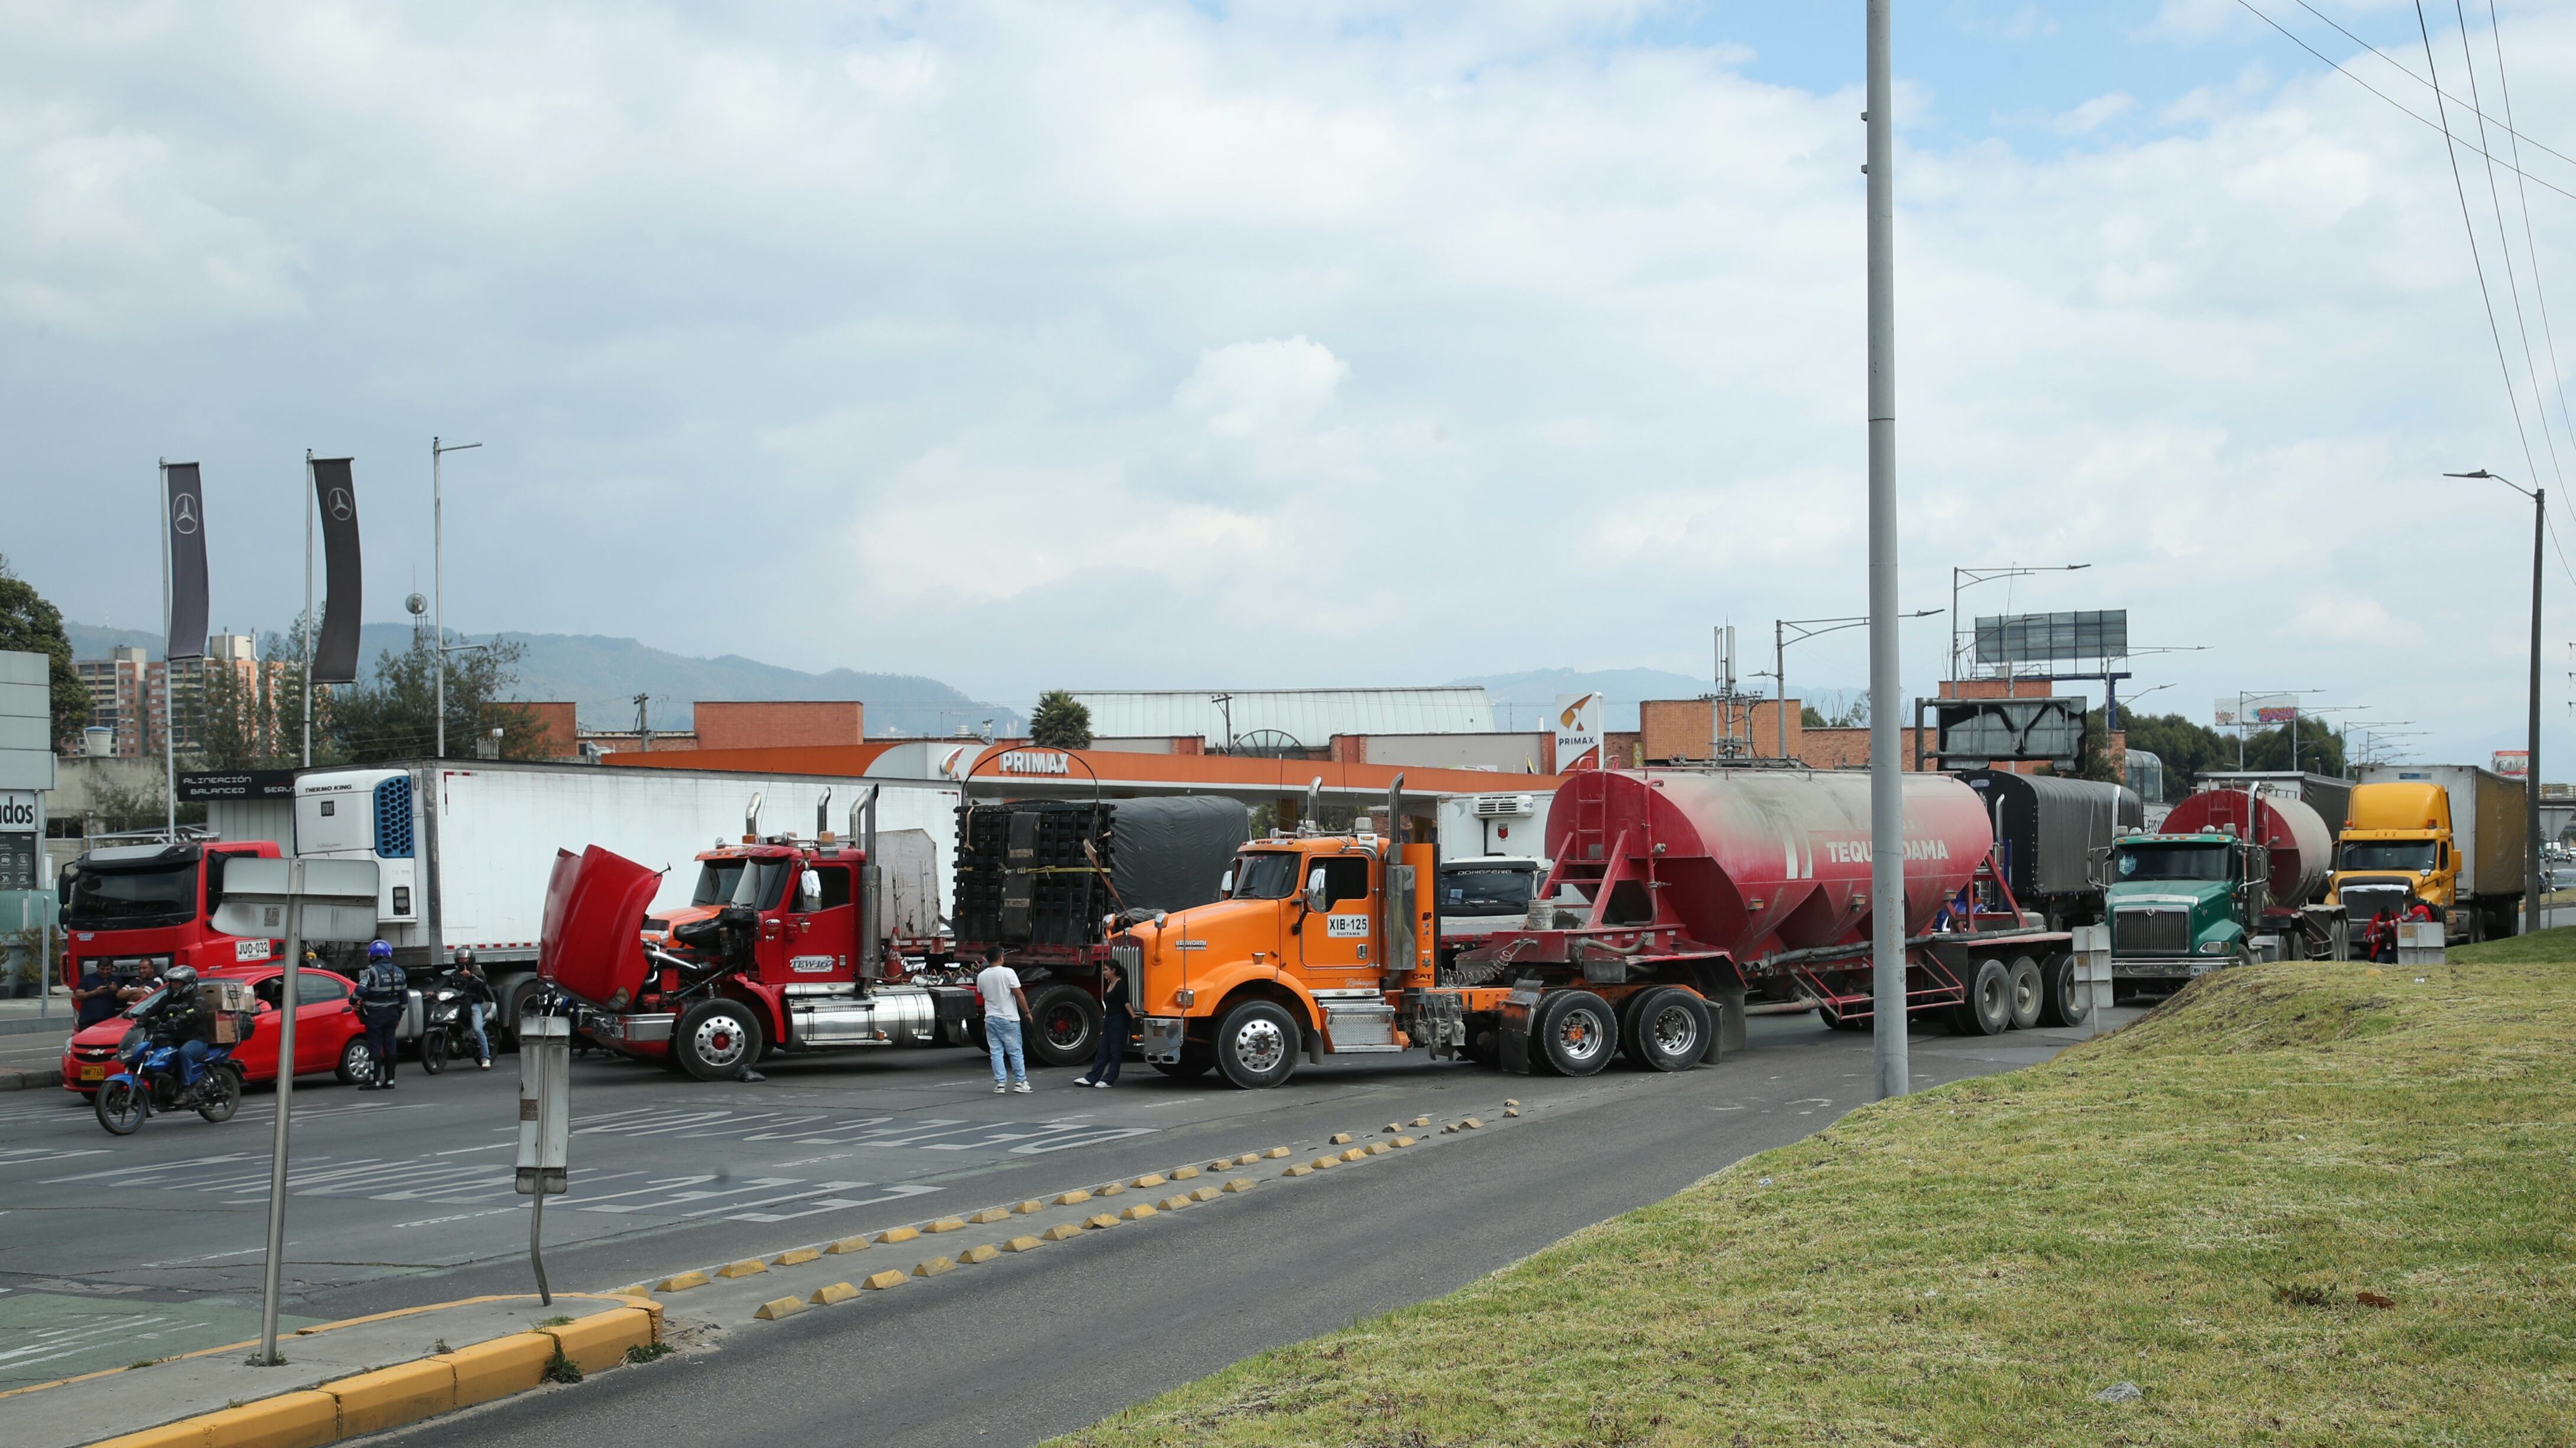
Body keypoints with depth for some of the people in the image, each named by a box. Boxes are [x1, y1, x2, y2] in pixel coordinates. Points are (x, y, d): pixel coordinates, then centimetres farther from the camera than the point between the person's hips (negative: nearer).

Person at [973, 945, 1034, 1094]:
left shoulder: (981, 976, 2)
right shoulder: (1008, 973, -12)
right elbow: (1019, 994, -14)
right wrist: (1027, 1011, -3)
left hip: (991, 1019, 4)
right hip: (1008, 1019, -4)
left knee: (996, 1052, 6)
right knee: (1016, 1052, 5)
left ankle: (1000, 1083, 2)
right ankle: (1020, 1082, 6)